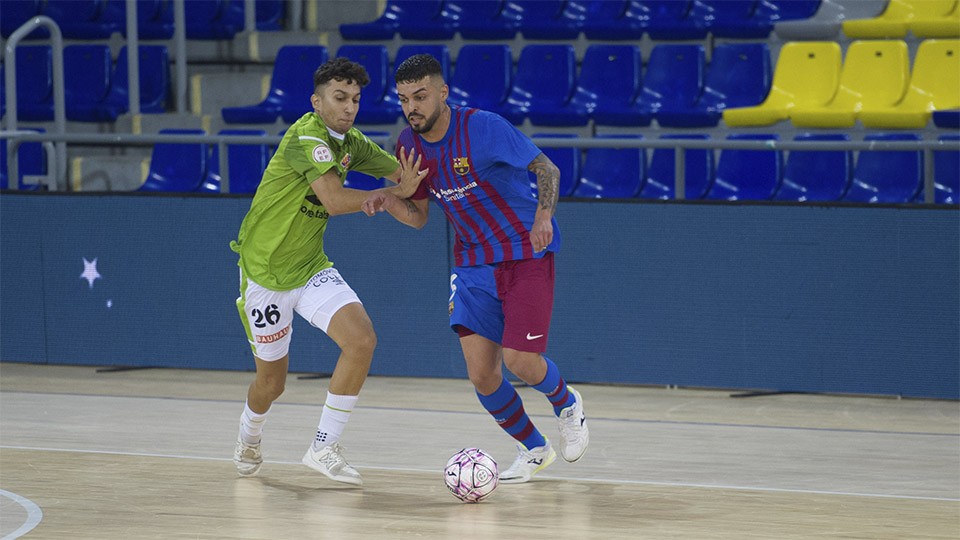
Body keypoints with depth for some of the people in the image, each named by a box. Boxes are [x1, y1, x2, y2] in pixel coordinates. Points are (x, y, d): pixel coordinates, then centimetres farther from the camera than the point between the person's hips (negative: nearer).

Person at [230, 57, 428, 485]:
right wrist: (395, 193, -24)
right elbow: (335, 201, -32)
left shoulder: (351, 143, 3)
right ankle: (248, 441, 42)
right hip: (265, 272, -6)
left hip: (311, 269, 6)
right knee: (271, 381, 7)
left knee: (362, 340, -18)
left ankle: (323, 448, -8)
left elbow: (405, 172, 12)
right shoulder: (307, 136, -22)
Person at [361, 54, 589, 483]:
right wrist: (388, 202, -12)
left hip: (526, 253, -5)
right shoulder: (409, 145, -1)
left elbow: (546, 168, -14)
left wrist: (544, 215, -32)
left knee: (520, 361, -14)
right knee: (481, 374, -4)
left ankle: (567, 404, 21)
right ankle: (532, 449, 20)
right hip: (473, 263, 5)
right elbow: (418, 215, 9)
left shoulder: (482, 127, -20)